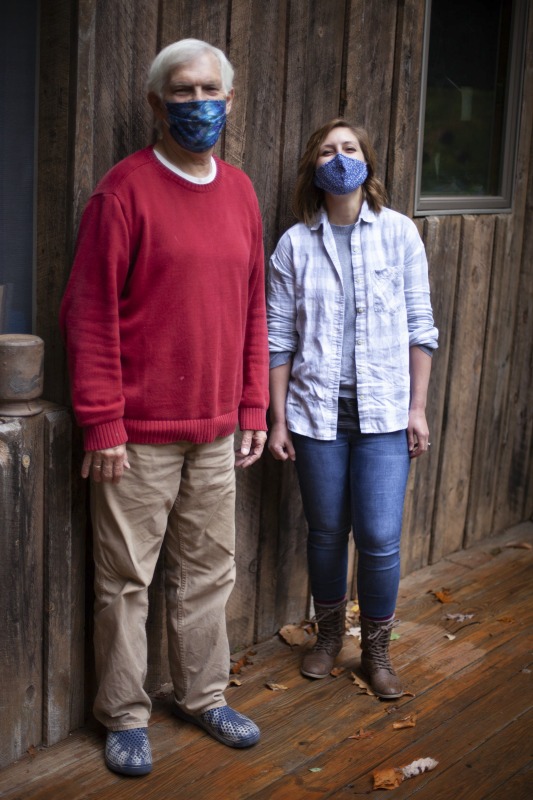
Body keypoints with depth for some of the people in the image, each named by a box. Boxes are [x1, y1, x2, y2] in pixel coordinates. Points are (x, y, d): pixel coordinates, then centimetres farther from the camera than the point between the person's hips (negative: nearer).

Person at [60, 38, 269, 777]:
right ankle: (125, 717, 23)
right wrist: (103, 424, -13)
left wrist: (254, 409, 11)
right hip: (140, 436, -5)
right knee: (127, 581, 6)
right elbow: (89, 313, -11)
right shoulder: (126, 189, -9)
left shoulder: (240, 192, 9)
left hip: (216, 432, 5)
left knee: (209, 572, 15)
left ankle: (203, 696, 33)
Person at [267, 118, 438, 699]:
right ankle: (329, 634, 35)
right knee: (326, 532, 11)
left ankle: (377, 650, 20)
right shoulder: (295, 244, 0)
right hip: (317, 412, 1)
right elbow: (278, 339, 1)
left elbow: (420, 327, 3)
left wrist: (417, 408, 0)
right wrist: (277, 421, -1)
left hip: (383, 412, 0)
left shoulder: (399, 233, 0)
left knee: (380, 538, -3)